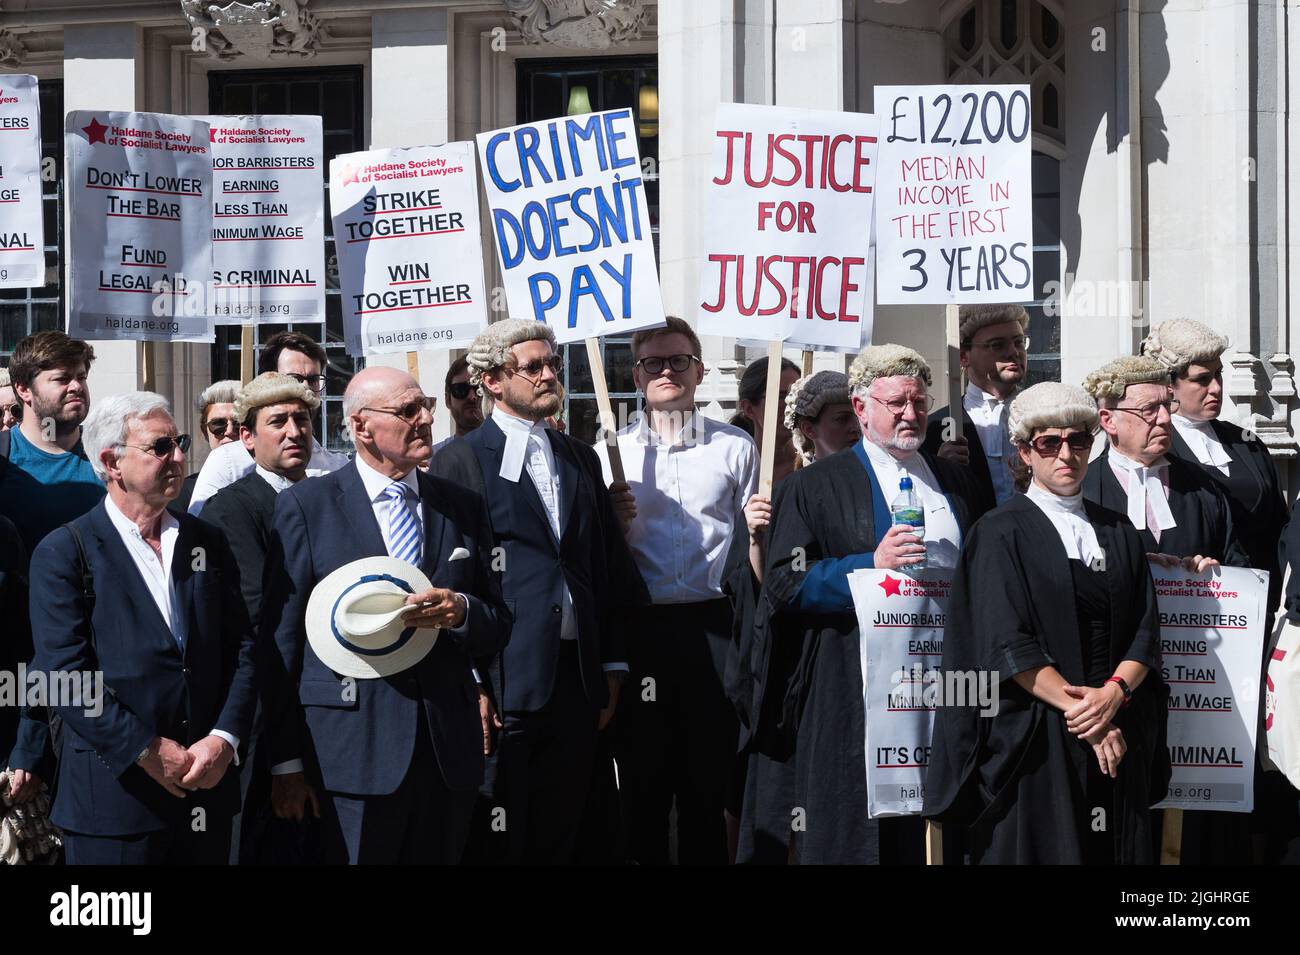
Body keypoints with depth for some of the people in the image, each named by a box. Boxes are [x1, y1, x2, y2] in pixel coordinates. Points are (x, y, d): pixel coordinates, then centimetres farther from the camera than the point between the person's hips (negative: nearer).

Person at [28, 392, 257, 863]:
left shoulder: (208, 542, 12)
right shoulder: (63, 553, -4)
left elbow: (241, 650, 8)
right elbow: (64, 675, -12)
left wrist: (225, 738, -7)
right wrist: (148, 751, -15)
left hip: (208, 787, 4)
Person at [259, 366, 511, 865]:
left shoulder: (463, 506, 12)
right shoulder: (306, 505, 0)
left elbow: (499, 626, 13)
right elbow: (280, 637, -1)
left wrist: (462, 612, -12)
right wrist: (286, 761, -5)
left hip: (448, 748, 4)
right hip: (355, 749, -4)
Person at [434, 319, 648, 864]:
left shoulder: (581, 461, 16)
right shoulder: (460, 461, -3)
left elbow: (610, 568, 18)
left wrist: (613, 667, 12)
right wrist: (469, 682, -12)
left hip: (578, 676, 5)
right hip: (502, 680, -5)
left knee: (558, 838, 8)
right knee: (496, 842, -2)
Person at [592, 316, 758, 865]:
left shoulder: (735, 449, 9)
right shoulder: (609, 455, 9)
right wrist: (612, 527, -11)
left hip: (713, 627, 0)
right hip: (641, 629, 0)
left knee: (710, 779, 4)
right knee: (643, 781, 5)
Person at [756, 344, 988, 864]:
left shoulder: (957, 483, 18)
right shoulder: (816, 486, 4)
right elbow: (786, 584, -5)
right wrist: (870, 565, -16)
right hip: (855, 688, -4)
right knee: (854, 833, -4)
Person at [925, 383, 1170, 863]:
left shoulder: (1119, 533, 13)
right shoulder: (1001, 532, -2)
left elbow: (1145, 630, 6)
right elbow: (1006, 643, -10)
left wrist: (1114, 692, -13)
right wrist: (1080, 713, -16)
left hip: (1118, 733, 4)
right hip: (1032, 736, -4)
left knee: (1114, 851, 3)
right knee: (1042, 850, -3)